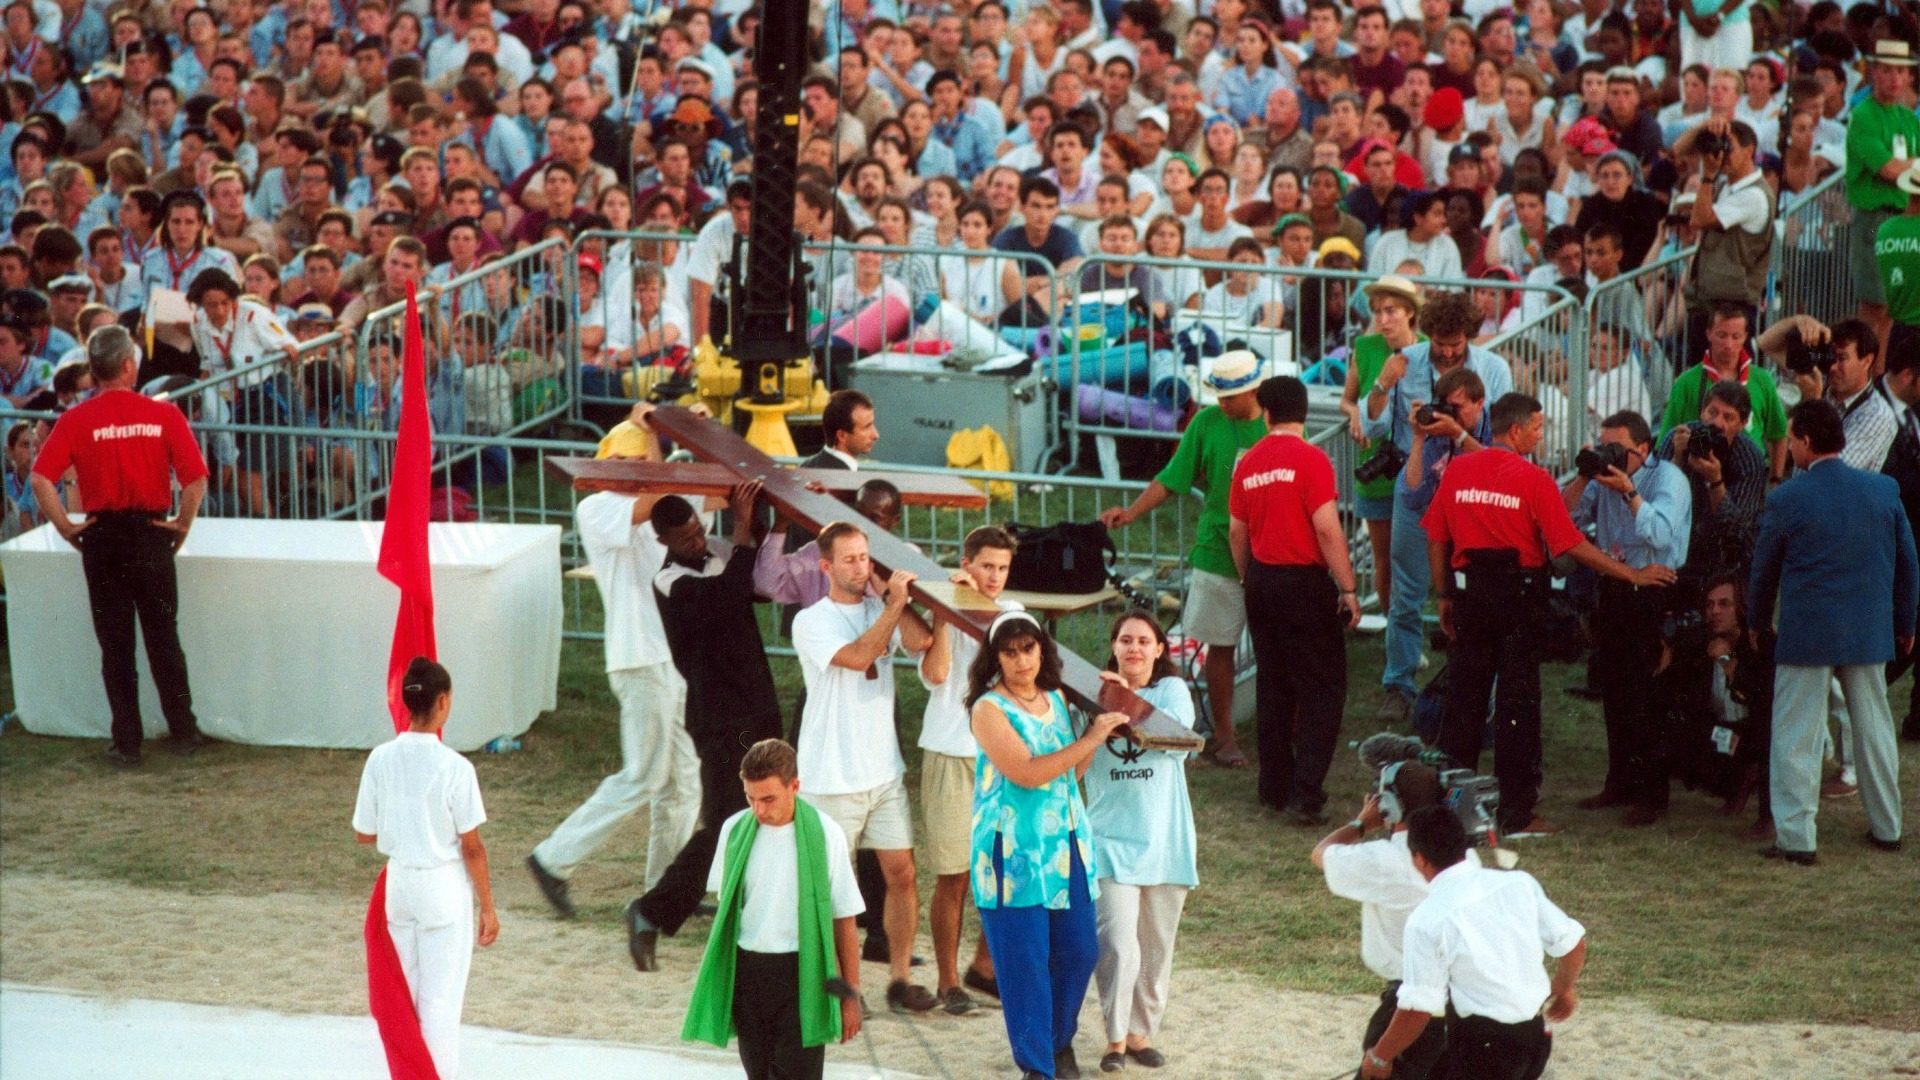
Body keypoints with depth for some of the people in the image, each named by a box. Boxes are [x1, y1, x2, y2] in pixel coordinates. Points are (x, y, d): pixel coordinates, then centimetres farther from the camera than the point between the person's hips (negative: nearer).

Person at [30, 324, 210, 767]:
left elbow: (41, 480, -14)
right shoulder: (163, 414, -6)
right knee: (163, 635, 11)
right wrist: (183, 524, 2)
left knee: (115, 642, 7)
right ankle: (183, 731, 17)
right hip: (151, 533, 0)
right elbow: (196, 479, -11)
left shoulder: (76, 420, -5)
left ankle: (127, 743, 9)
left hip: (102, 536, 0)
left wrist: (65, 527, -4)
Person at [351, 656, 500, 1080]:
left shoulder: (381, 760, -7)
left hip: (399, 884, 4)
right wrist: (487, 908, -2)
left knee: (403, 994, 16)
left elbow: (364, 834, 2)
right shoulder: (454, 767, -18)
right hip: (444, 887, -4)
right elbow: (472, 848, -12)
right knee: (442, 998, 4)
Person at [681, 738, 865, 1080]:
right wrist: (717, 980, 14)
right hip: (745, 972, 4)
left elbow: (843, 918, -3)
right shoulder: (735, 831, 0)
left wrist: (851, 994, -1)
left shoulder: (823, 835, -10)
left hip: (800, 974, -4)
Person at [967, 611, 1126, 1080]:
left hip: (1066, 843, 6)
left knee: (1079, 950, 8)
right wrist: (1091, 739, -15)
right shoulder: (990, 709, -10)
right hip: (1014, 851, -6)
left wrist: (1099, 720, 7)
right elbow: (1027, 773, -19)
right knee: (1025, 960, -4)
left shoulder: (1056, 700, 11)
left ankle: (1060, 1041, 29)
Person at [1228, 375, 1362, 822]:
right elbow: (1327, 530, -18)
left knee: (1273, 685, 15)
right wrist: (1348, 589, -11)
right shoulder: (1310, 459, -14)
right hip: (1304, 581, -6)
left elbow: (1237, 531, 12)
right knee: (1322, 686, -2)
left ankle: (1276, 785, 20)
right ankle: (1305, 794, -10)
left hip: (1261, 580, 6)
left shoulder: (1248, 463, 5)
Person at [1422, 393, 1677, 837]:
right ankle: (1517, 813, 4)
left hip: (1469, 593, 4)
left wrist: (1446, 596, 16)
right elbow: (1572, 544, -14)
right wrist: (1633, 575, -8)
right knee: (1518, 701, 2)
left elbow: (1436, 539, 5)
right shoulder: (1533, 479, -12)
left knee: (1463, 699, 12)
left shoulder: (1457, 471, 1)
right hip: (1518, 596, -4)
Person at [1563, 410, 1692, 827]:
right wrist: (1583, 478, -8)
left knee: (1649, 697, -6)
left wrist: (1629, 492, -24)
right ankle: (1620, 783, 23)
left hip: (1654, 593, -7)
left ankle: (1652, 795, -2)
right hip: (1614, 587, 7)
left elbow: (1661, 535, -24)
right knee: (1614, 690, 12)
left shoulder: (1668, 478, -10)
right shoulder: (1604, 478, 8)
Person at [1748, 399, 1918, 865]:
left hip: (1806, 634, -4)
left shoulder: (1786, 500, -10)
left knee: (1796, 737, 1)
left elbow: (1763, 572, 0)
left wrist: (1757, 624, 17)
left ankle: (1795, 837, -1)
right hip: (1870, 632, 4)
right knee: (1874, 728, 16)